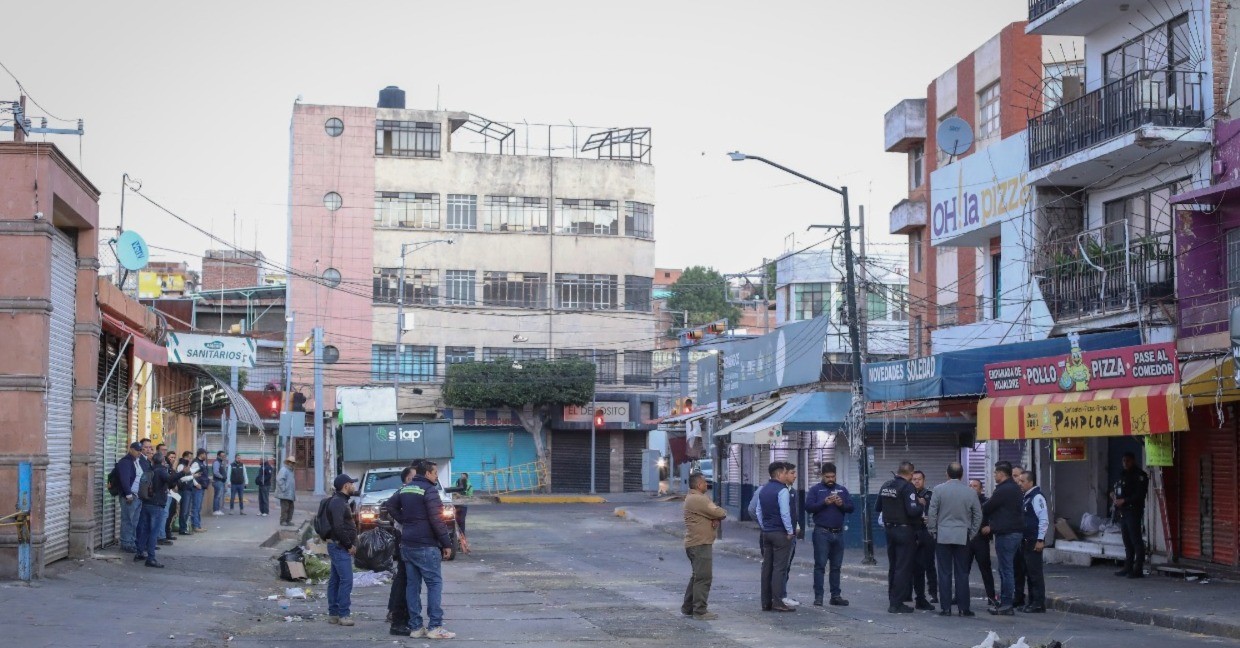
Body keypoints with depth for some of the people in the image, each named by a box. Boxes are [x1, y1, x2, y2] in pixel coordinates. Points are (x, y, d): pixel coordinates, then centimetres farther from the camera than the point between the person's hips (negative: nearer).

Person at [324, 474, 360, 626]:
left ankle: (333, 613, 16)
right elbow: (338, 526, -24)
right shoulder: (338, 502, -16)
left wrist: (352, 543, 13)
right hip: (340, 546, -11)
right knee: (346, 580, -11)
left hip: (338, 546, 11)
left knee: (335, 580, 12)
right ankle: (343, 615, -11)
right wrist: (349, 545, -16)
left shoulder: (340, 501, 18)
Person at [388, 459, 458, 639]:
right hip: (426, 546, -8)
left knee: (412, 585, 9)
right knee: (434, 583, -2)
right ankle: (434, 627, -6)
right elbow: (436, 520, -18)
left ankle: (415, 627, 11)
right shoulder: (429, 490, -14)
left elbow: (391, 505, 21)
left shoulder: (405, 489, 11)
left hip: (407, 544, 8)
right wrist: (446, 543, -12)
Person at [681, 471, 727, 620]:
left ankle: (688, 608, 24)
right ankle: (700, 611, -8)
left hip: (695, 543, 11)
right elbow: (719, 513, -19)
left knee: (697, 576, 19)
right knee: (703, 577, -8)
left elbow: (714, 513, 13)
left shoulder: (692, 498, 17)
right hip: (700, 545, -11)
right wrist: (722, 514, 4)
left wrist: (717, 519, -9)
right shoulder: (699, 499, -18)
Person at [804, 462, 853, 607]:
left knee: (836, 566, 8)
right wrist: (824, 503, -19)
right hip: (822, 533, -4)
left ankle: (836, 595, 14)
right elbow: (808, 507, -8)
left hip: (838, 533, 4)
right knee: (820, 565, -5)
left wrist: (842, 504, -13)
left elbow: (851, 507, 7)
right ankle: (818, 596, -4)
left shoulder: (842, 490, 14)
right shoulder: (815, 489, 3)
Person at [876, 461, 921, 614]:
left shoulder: (885, 486, 7)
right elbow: (913, 511, -24)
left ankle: (892, 601, 21)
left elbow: (877, 508, 16)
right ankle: (897, 604, -3)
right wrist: (921, 505, -5)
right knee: (903, 568, -2)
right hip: (904, 530, -7)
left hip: (889, 530, 7)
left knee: (893, 566, 16)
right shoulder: (907, 487, -16)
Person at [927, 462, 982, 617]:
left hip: (943, 536, -1)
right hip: (963, 537, 1)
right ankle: (963, 608, 5)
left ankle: (945, 607, 2)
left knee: (945, 573, 2)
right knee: (962, 573, 5)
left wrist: (932, 531, 9)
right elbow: (978, 516, 7)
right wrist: (972, 533, 17)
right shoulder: (970, 492, 0)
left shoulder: (938, 490, -6)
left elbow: (932, 513, -3)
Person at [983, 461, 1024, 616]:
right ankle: (1006, 602, 18)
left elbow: (987, 508, -10)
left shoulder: (1003, 490, -16)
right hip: (1015, 531, 10)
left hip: (1005, 534, -10)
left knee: (1006, 569, -6)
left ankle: (1006, 604, -3)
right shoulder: (1015, 488, 14)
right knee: (1009, 569, 13)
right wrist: (992, 526, 18)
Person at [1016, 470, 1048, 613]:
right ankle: (1032, 602, 17)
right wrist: (1022, 539, 17)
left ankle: (1039, 604, -3)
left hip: (1034, 542, -10)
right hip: (1026, 541, 10)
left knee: (1035, 573, -7)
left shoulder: (1037, 497, -13)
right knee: (1029, 572, 12)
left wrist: (1040, 540, -20)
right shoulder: (1026, 498, 16)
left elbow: (1044, 519, -18)